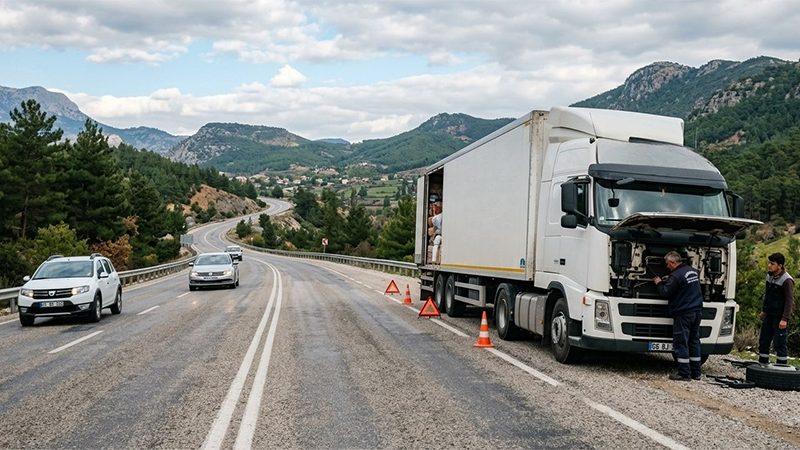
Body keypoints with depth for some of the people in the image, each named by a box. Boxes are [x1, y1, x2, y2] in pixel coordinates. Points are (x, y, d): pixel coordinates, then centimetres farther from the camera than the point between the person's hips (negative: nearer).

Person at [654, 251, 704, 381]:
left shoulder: (676, 276, -16)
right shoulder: (693, 271, 12)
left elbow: (665, 293, -12)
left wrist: (659, 283, 5)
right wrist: (669, 280, 23)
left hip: (683, 314, -8)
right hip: (697, 312, 8)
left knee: (681, 343, -2)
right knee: (694, 341, 13)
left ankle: (684, 374, -2)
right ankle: (695, 373, 17)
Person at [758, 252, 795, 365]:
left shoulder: (787, 280, -16)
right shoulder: (770, 276, 8)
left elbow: (789, 301, -17)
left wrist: (785, 319, -22)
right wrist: (764, 311, 23)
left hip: (780, 317, -8)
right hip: (769, 316, 8)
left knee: (779, 343, -4)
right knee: (763, 340, 11)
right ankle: (763, 364, 22)